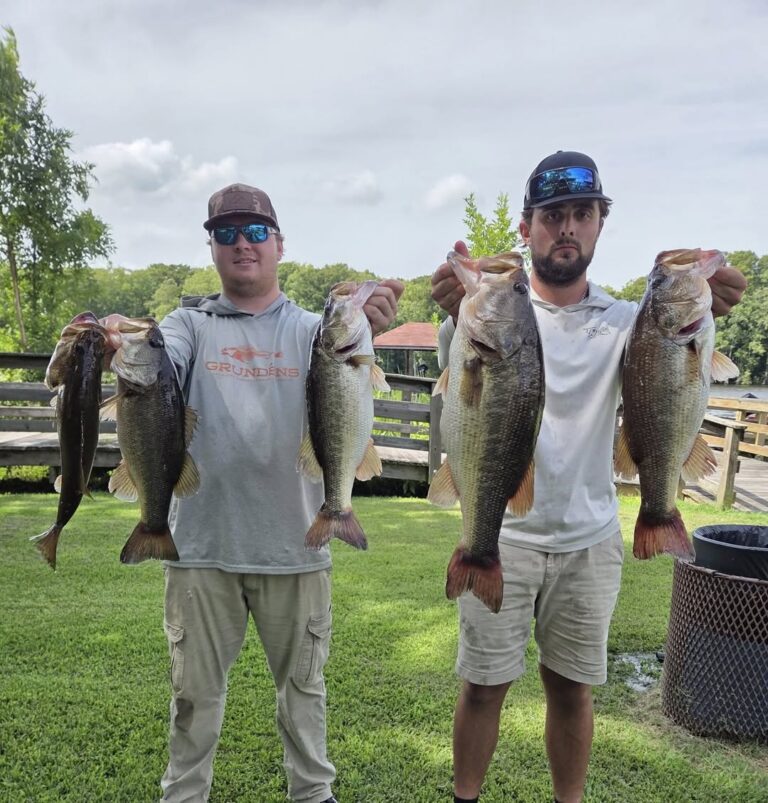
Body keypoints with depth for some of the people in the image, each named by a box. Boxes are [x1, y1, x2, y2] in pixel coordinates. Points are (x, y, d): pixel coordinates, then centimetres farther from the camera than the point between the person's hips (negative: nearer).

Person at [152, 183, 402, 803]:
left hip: (293, 545, 0)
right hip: (202, 545, 0)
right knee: (195, 690, 15)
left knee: (302, 682, 17)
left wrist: (364, 330, -43)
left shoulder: (313, 329, 1)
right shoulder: (191, 325, 3)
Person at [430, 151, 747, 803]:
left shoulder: (625, 321, 1)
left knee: (572, 688, 16)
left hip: (590, 541, 2)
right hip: (499, 536, -2)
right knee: (484, 686, 11)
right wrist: (462, 315, -52)